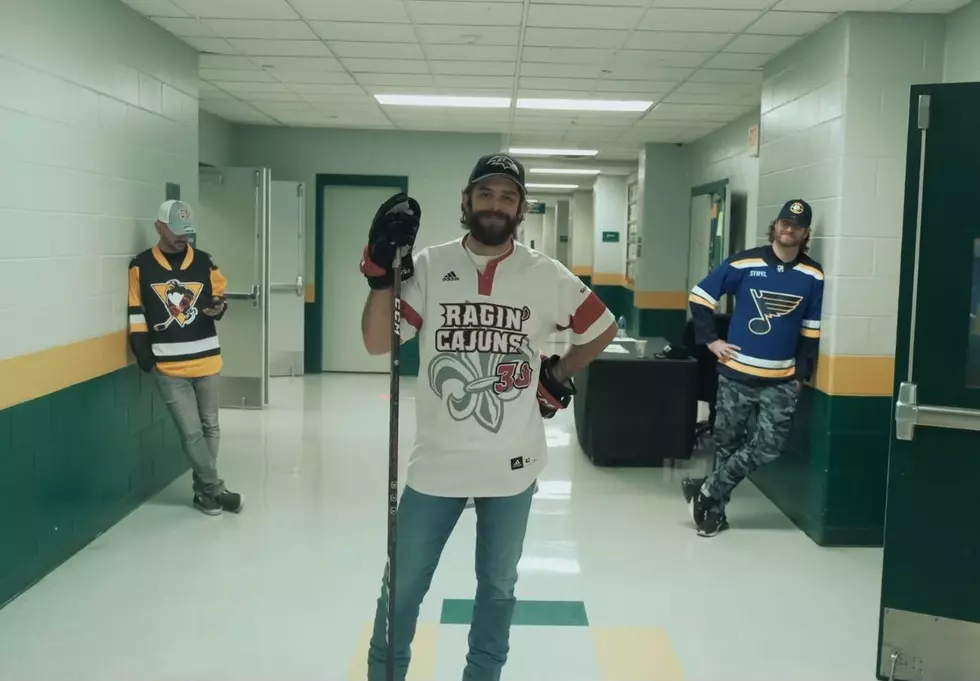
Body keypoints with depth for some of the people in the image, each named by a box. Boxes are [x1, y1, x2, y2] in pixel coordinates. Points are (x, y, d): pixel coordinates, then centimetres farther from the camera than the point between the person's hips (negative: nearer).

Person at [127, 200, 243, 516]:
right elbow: (136, 311, 2)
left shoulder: (204, 262, 4)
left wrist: (218, 306, -9)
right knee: (191, 432, -3)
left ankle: (204, 491, 27)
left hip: (206, 359, 3)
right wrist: (143, 351, -4)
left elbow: (219, 296, 14)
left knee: (209, 427, 12)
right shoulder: (141, 266, -2)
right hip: (168, 366, -3)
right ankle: (216, 489, 11)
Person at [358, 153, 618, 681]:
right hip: (437, 461, -1)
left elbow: (602, 329, 10)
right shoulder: (427, 266, -5)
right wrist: (382, 274, -20)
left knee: (497, 586, 20)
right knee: (403, 584, 12)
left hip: (511, 465, 1)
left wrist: (558, 376, 5)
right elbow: (377, 344, -9)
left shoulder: (546, 276, -4)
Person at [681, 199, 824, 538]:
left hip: (781, 380, 2)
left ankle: (708, 491, 10)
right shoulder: (744, 263, -5)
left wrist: (802, 374, 3)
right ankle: (714, 508, 22)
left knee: (768, 446, -5)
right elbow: (699, 296, 2)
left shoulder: (813, 276, 0)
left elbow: (812, 330, 8)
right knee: (727, 444, 7)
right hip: (736, 373, -2)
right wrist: (711, 340, -2)